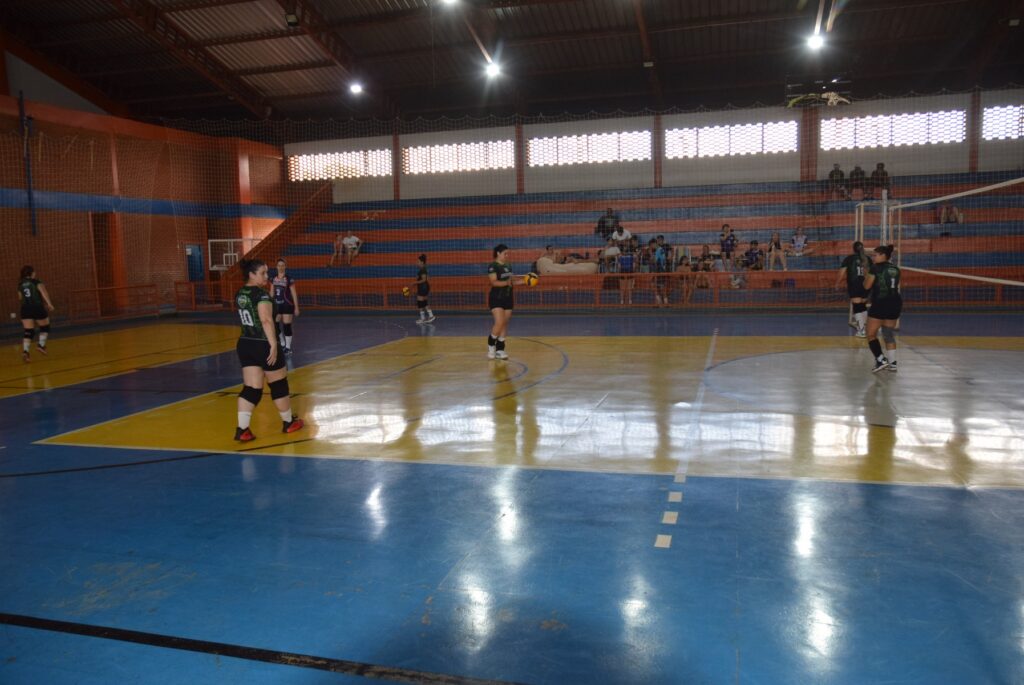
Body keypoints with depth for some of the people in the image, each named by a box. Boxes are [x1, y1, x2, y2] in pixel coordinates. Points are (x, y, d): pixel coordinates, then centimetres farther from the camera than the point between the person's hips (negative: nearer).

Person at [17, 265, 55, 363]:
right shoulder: (36, 282, -3)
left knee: (28, 331, 1)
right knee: (45, 327, 18)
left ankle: (25, 351, -14)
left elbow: (20, 297, 23)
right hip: (37, 307, -4)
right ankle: (41, 344, 9)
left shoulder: (20, 284, 12)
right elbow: (43, 291, -18)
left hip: (25, 309, 4)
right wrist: (49, 303, -24)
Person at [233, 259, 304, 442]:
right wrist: (273, 345, -28)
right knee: (279, 385, 11)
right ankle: (288, 422, 25)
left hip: (245, 344, 7)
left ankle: (242, 429, -4)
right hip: (263, 345, -7)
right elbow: (266, 320, -27)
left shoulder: (239, 294, 9)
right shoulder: (261, 294, -17)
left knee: (251, 388, 6)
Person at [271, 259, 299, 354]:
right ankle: (282, 344, 27)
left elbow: (294, 294, -7)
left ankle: (288, 347, 9)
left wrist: (296, 308, -8)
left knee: (286, 326, -2)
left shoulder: (289, 279, -9)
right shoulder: (273, 279, 6)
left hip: (287, 305, -5)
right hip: (277, 305, 5)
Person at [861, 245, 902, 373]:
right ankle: (892, 363, 13)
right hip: (895, 303, 7)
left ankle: (881, 360, -9)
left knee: (871, 334, 4)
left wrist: (866, 270, 11)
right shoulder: (895, 269, 10)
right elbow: (896, 286, 15)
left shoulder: (876, 268, -9)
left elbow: (867, 286, -1)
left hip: (880, 304, -7)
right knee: (889, 334, 15)